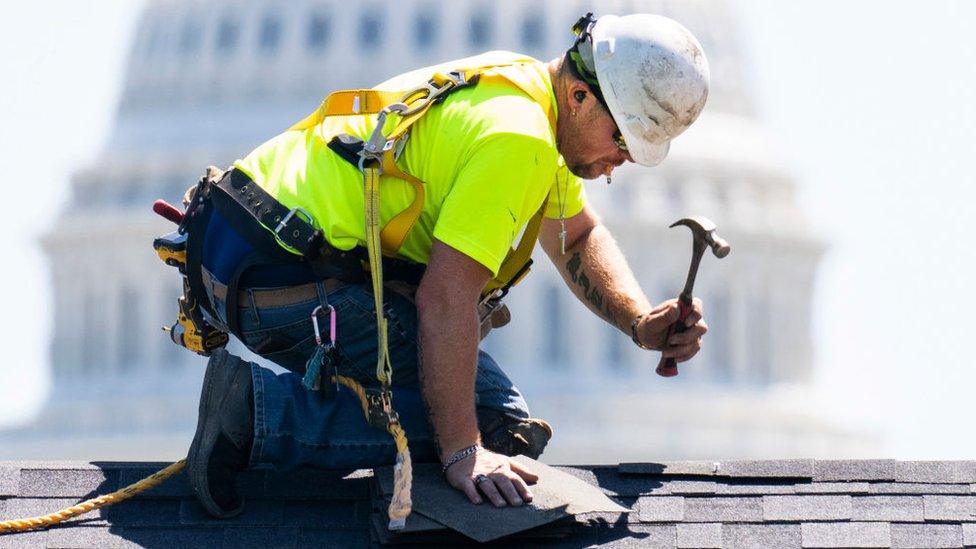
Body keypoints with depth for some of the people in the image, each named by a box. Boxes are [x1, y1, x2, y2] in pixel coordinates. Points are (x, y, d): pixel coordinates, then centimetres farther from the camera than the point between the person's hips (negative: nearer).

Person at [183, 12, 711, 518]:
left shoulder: (523, 84, 13)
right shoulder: (518, 138, -19)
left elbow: (578, 237, 26)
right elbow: (445, 298, -24)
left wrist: (640, 322, 9)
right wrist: (462, 453, -24)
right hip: (287, 286, -11)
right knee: (499, 422, -8)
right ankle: (266, 411, -15)